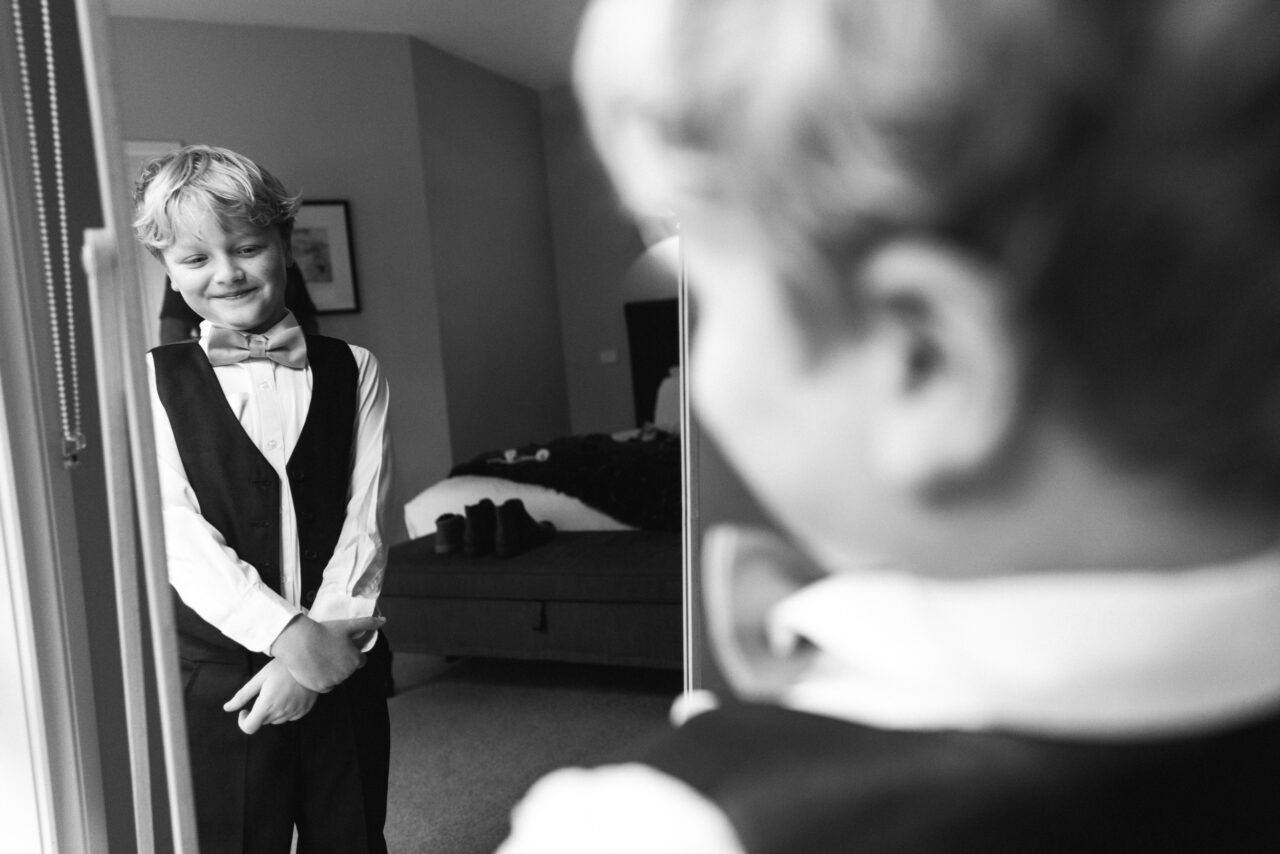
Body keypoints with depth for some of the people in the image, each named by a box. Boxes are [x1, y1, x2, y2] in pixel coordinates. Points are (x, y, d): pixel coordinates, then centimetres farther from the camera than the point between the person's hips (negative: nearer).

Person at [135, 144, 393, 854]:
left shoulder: (353, 370, 3)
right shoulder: (151, 380, 0)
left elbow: (363, 521, -3)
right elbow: (179, 532, -10)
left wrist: (325, 642, -14)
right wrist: (289, 633, -20)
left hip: (342, 662, 2)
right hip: (218, 674, -1)